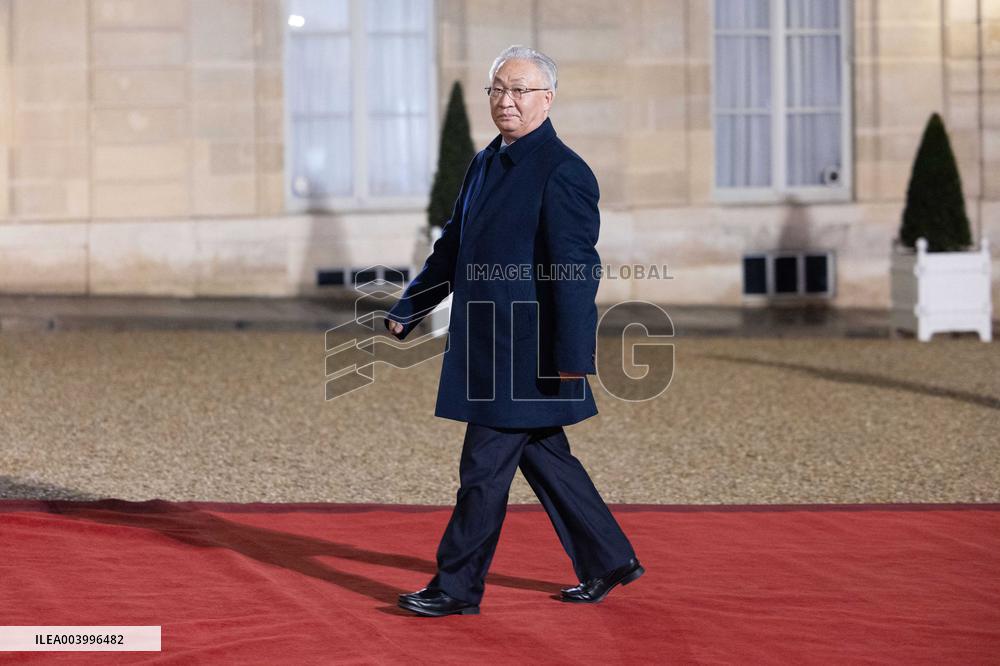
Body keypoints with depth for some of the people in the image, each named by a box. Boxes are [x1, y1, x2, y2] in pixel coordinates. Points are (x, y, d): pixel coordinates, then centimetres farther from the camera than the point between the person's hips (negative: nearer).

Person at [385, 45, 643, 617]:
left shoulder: (563, 172, -14)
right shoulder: (486, 163, 13)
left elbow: (577, 270, -18)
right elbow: (452, 247, 21)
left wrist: (573, 356, -21)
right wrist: (407, 310, 17)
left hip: (525, 350, -9)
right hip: (488, 344, 9)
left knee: (485, 466, -3)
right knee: (543, 457, 15)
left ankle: (458, 586, 7)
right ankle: (609, 561, 26)